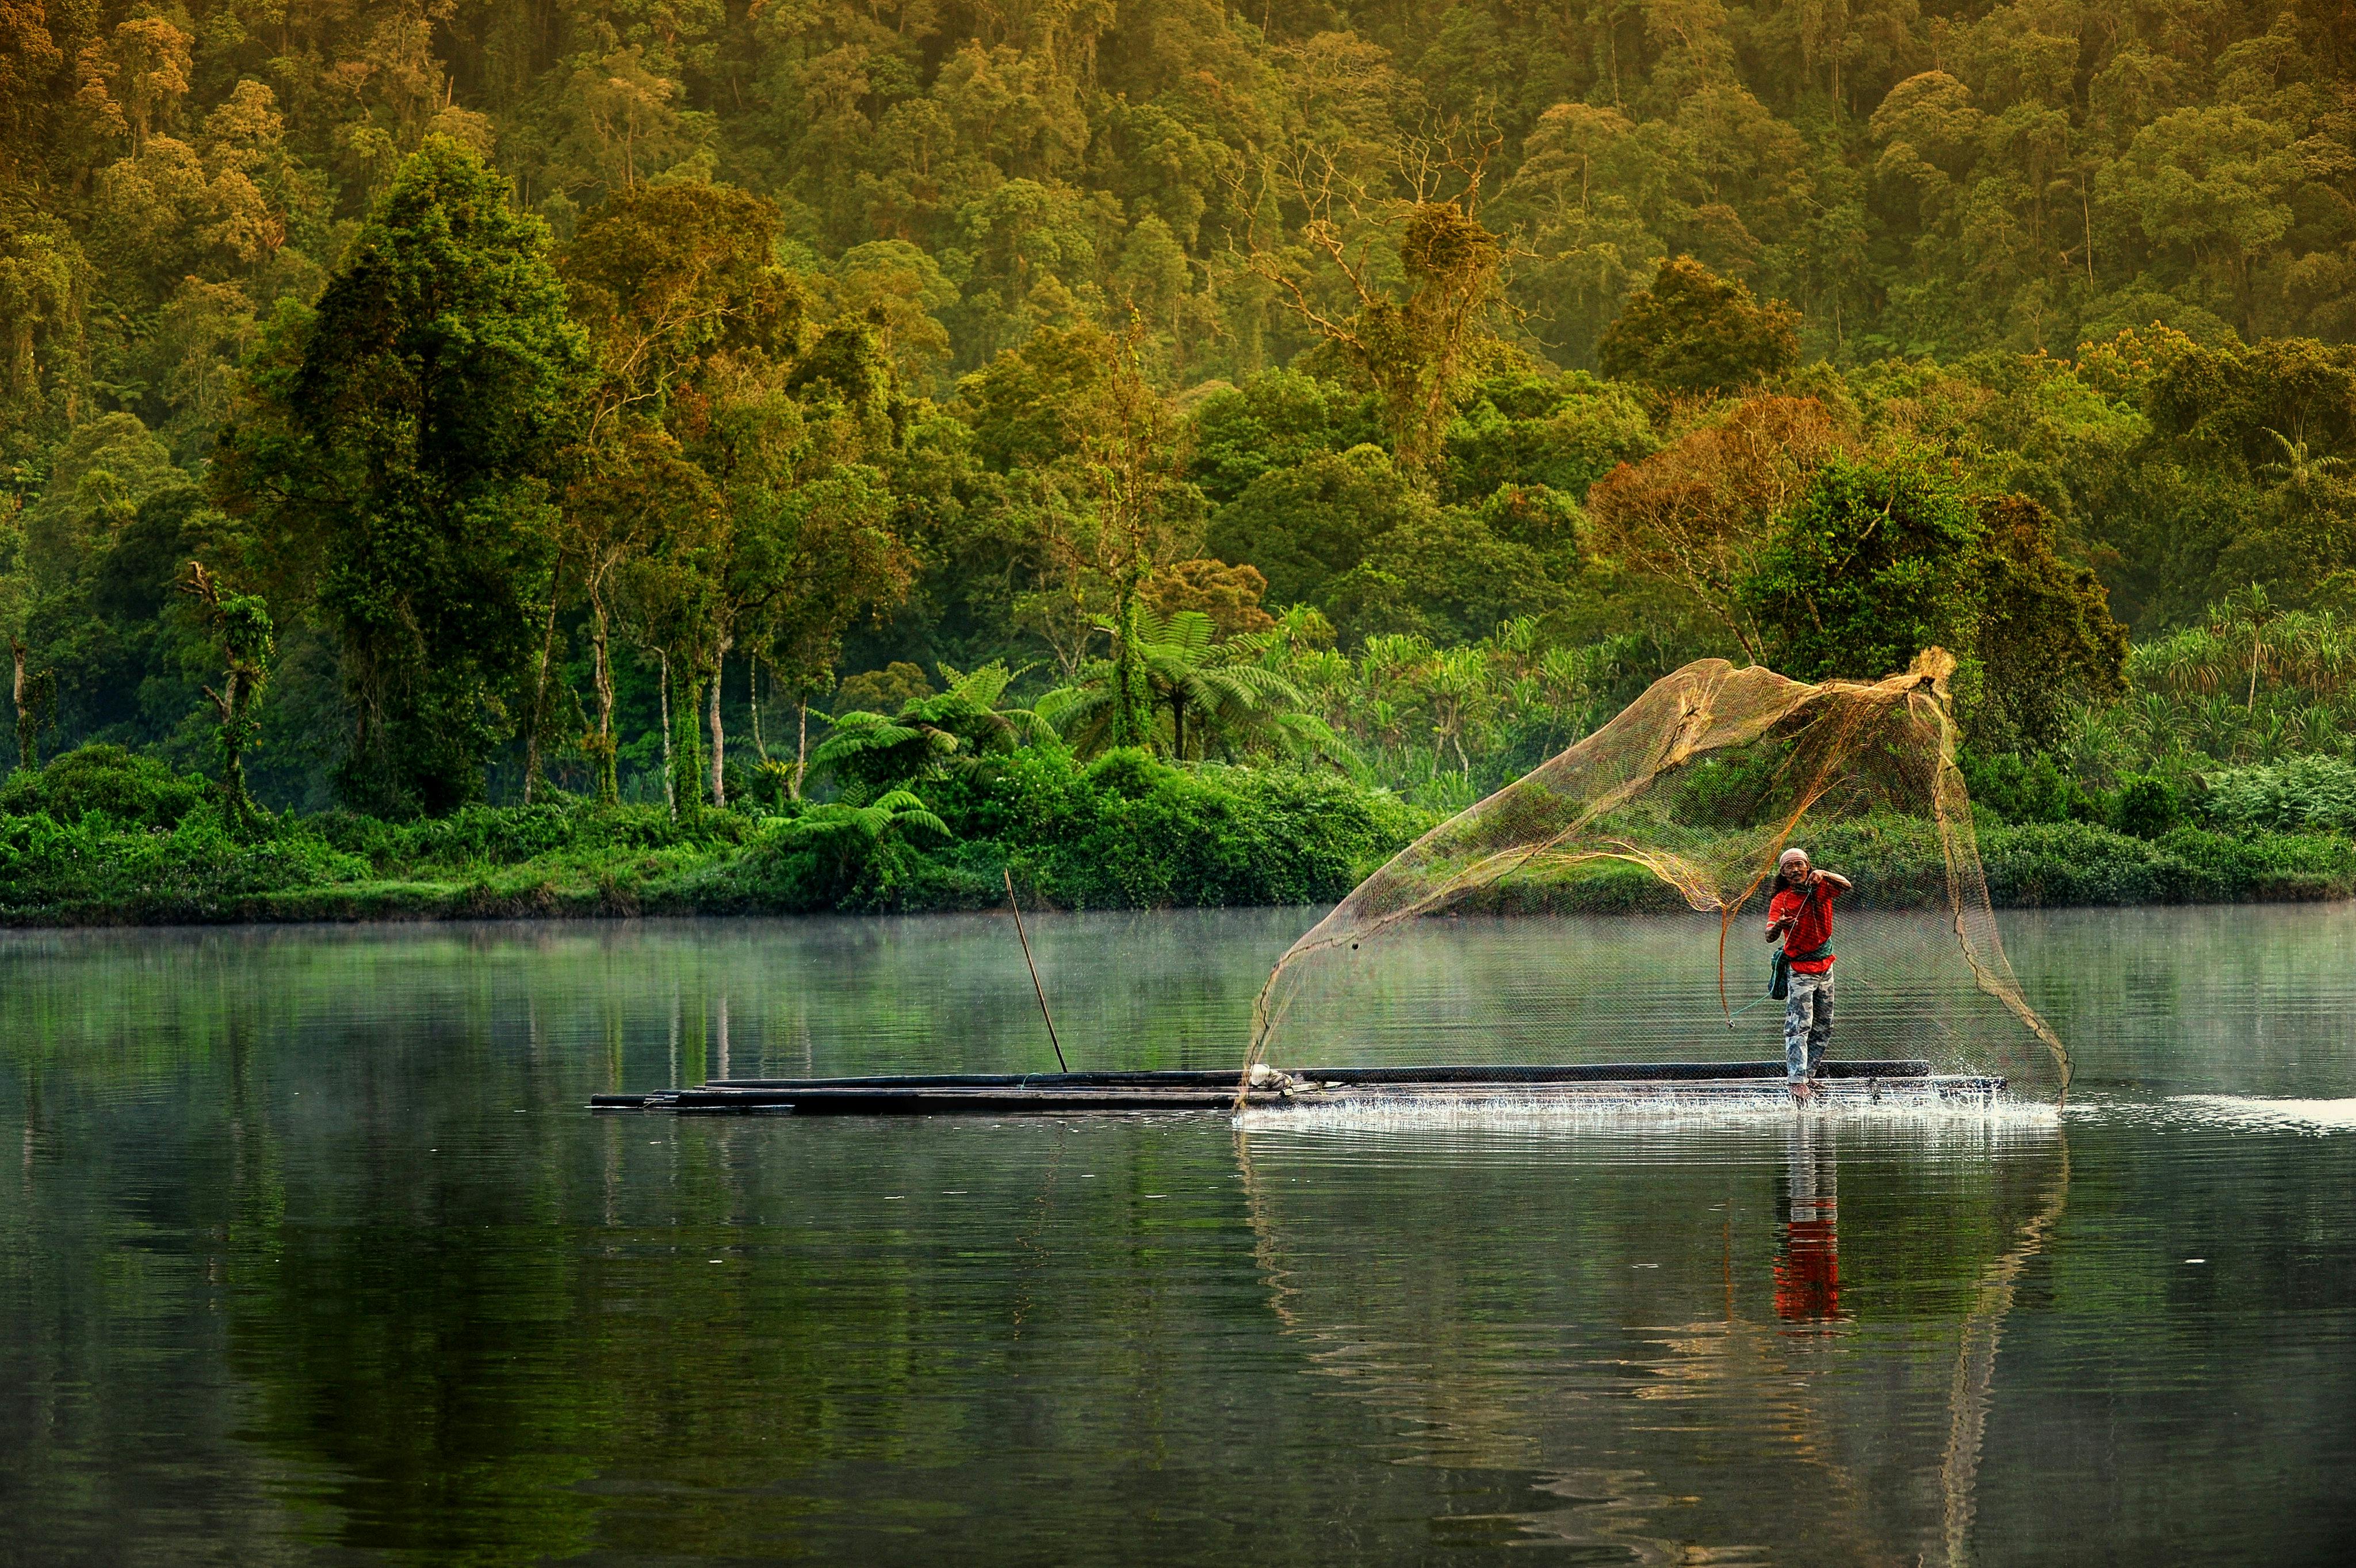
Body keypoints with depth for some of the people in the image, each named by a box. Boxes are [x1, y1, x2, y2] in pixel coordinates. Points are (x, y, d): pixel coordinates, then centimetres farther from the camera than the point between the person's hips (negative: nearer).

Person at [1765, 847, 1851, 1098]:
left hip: (1825, 968, 5)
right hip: (1799, 970, -5)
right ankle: (1797, 1081, -19)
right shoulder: (1781, 900, -11)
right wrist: (1778, 926, -45)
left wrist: (1823, 875, -32)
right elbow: (1770, 936, -21)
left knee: (1823, 1027, 11)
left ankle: (1808, 1074, 21)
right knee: (1799, 1026, -13)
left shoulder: (1821, 889, 1)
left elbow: (1846, 886, -16)